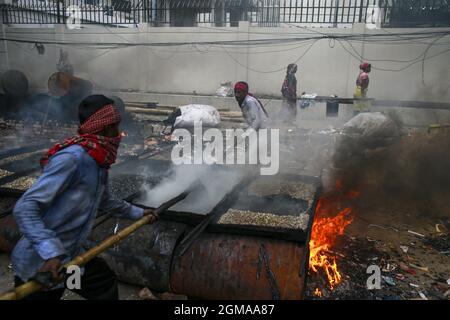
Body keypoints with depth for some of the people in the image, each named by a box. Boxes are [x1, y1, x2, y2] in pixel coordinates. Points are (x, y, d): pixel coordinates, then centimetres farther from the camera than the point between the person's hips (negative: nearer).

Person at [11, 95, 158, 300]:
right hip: (39, 264, -9)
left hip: (71, 256, 9)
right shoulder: (71, 159, -24)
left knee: (105, 283, 21)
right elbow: (25, 208, -27)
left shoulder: (99, 164, 4)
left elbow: (106, 201, 23)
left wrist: (138, 213, 30)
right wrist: (51, 253, -36)